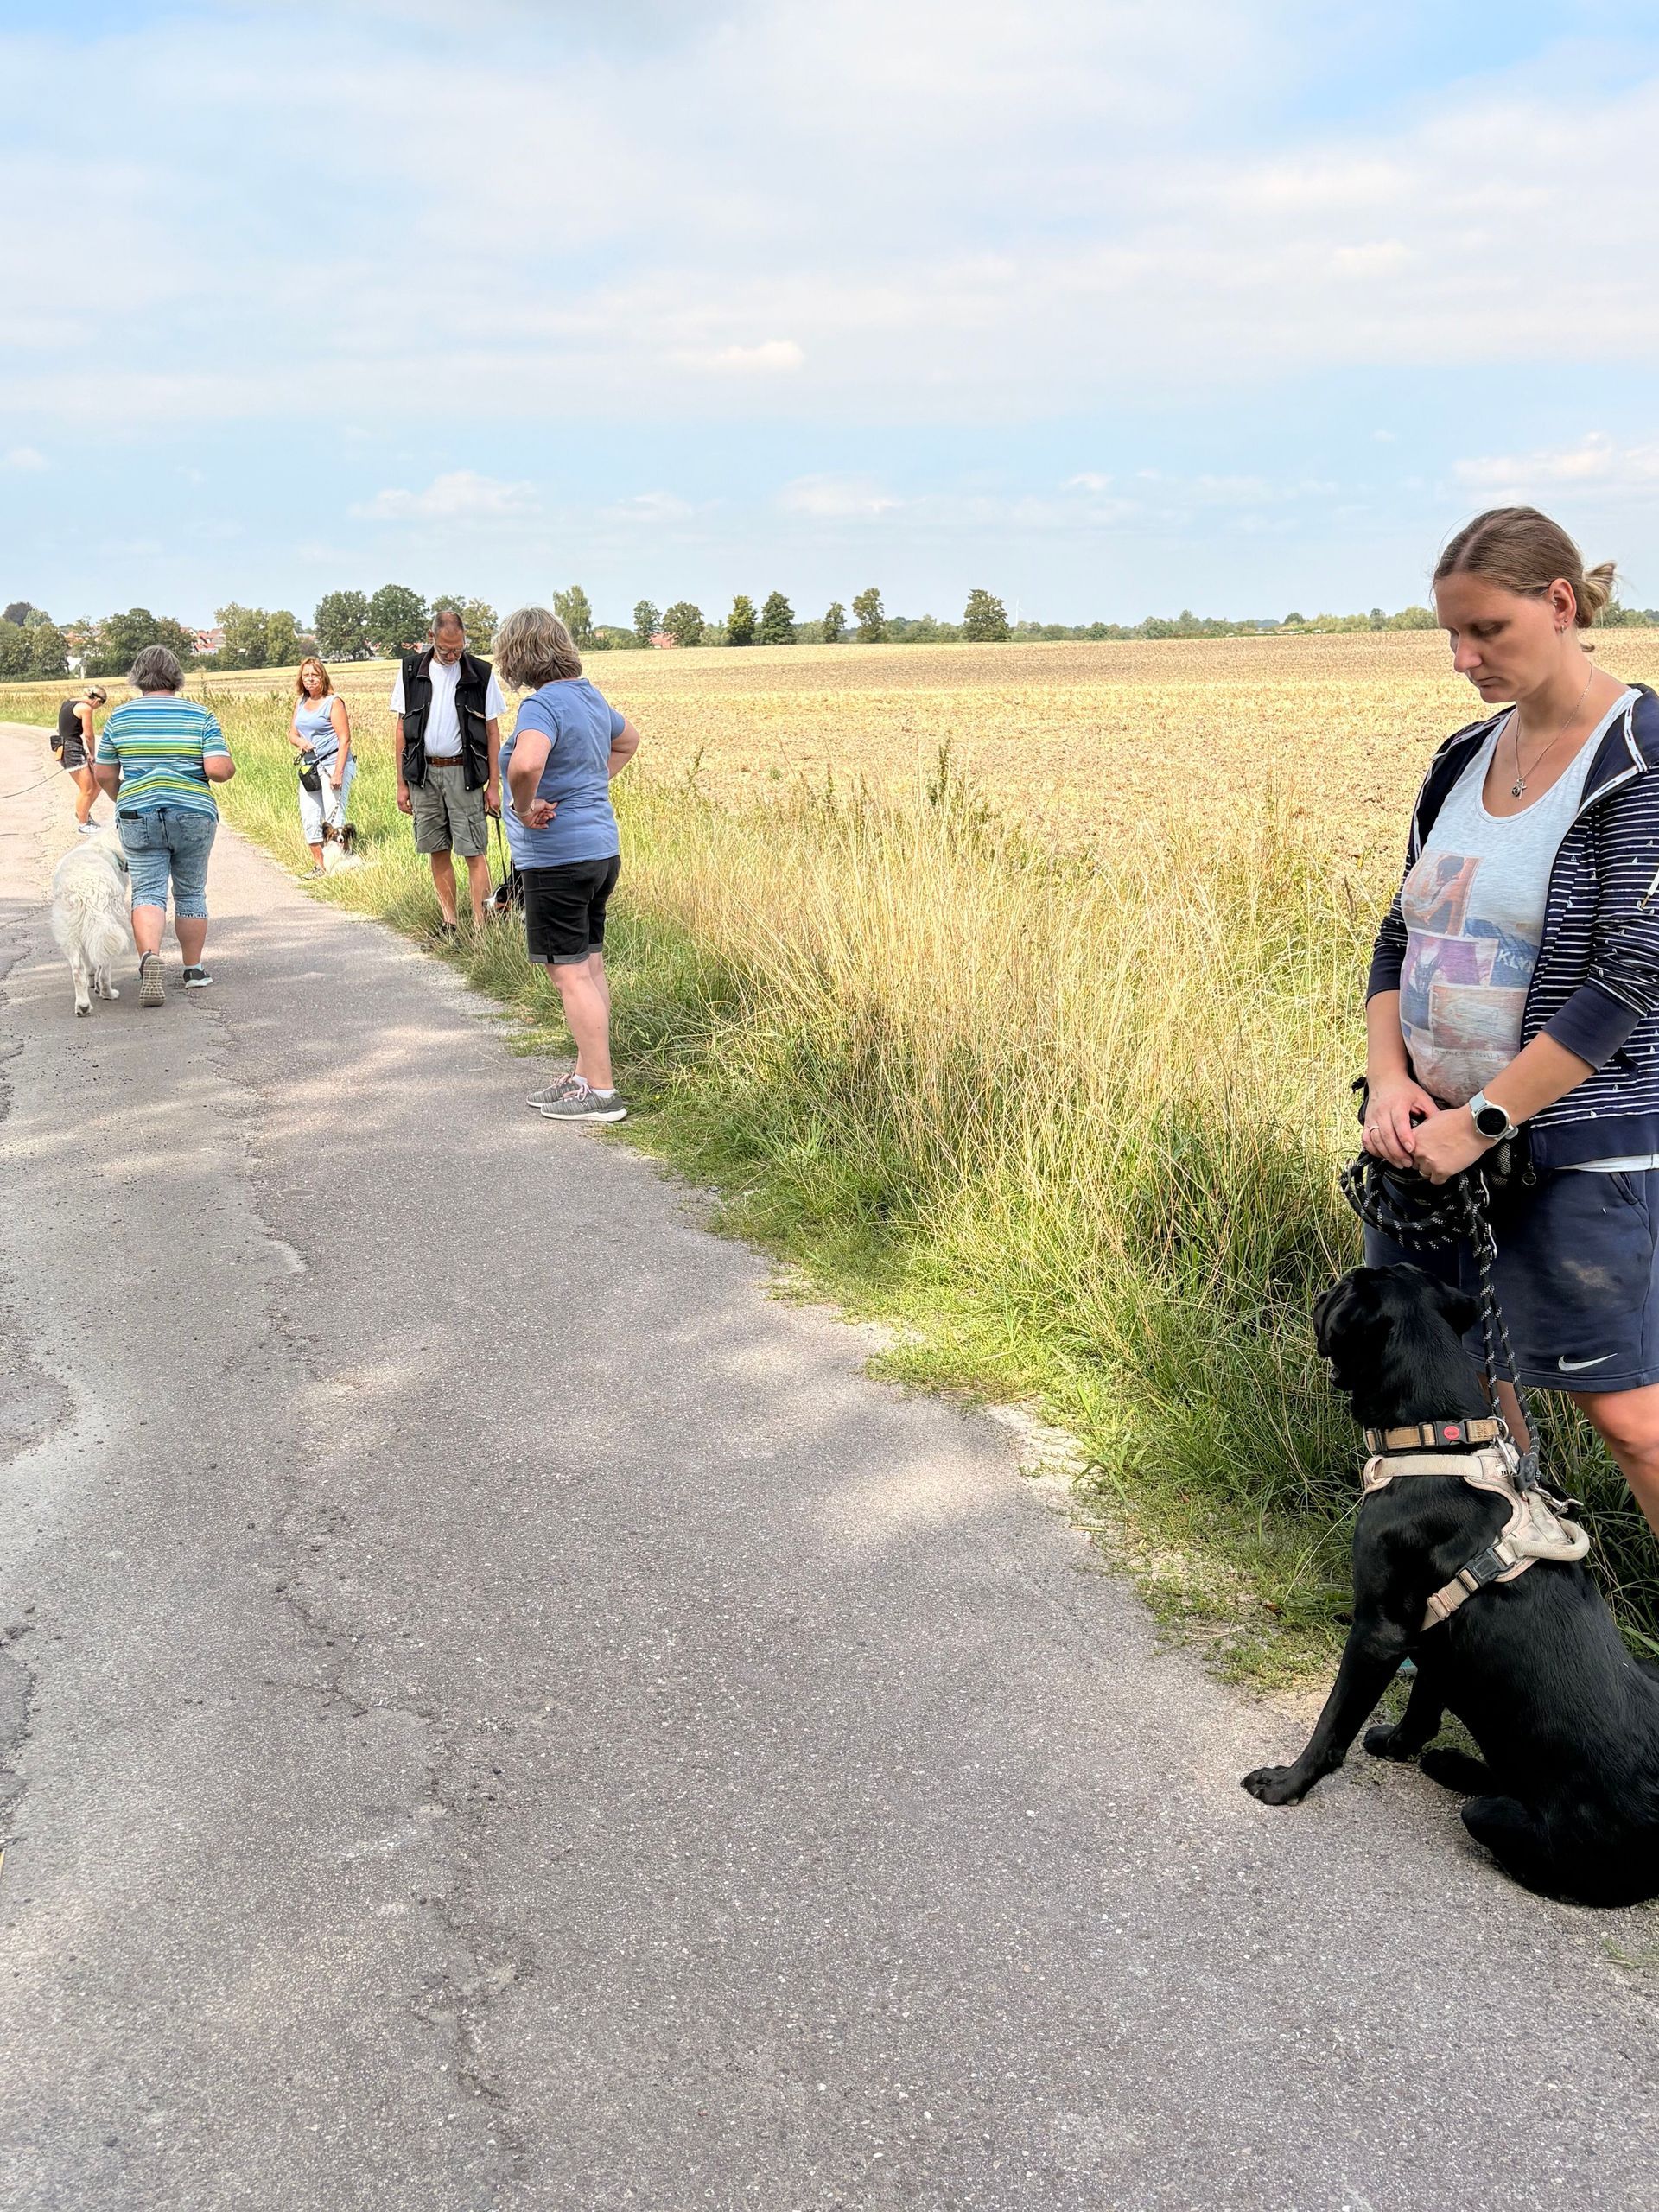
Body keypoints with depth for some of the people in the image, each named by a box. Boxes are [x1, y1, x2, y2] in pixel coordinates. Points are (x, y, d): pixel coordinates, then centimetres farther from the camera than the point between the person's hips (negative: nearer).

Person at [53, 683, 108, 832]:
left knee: (97, 783, 16)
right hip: (73, 751, -10)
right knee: (87, 789, -1)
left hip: (65, 746, 10)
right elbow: (89, 735, -11)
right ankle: (83, 825, 9)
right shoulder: (86, 708, -14)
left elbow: (59, 728, 16)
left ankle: (82, 814, 31)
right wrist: (92, 754, 6)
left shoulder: (67, 703, 14)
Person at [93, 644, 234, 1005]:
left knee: (147, 892, -1)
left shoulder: (120, 717, 4)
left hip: (138, 816, 0)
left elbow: (104, 774, 9)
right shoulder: (200, 716, 0)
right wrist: (230, 767, 12)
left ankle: (150, 957, -27)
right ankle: (194, 971, 19)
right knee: (191, 893, 13)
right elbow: (219, 770, -11)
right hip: (194, 816, 0)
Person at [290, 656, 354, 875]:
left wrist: (338, 773, -19)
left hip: (333, 764, -7)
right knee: (309, 817, 4)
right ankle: (318, 866, 11)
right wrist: (299, 742, -6)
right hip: (309, 766, 7)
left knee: (334, 817, -9)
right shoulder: (300, 703, 14)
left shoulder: (334, 702, -7)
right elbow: (292, 733, 20)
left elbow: (344, 739, -12)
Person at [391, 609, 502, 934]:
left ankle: (480, 927, -4)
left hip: (463, 772, -2)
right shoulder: (412, 670, 4)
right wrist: (401, 783, 5)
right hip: (423, 773, 3)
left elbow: (492, 732, 2)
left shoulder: (480, 673, -1)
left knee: (474, 852, -6)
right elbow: (401, 728, 8)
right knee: (437, 851, 7)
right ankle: (449, 924, 15)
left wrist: (494, 785, -2)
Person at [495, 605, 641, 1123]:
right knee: (590, 967, 14)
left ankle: (600, 1092, 1)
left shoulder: (543, 704, -18)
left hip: (557, 860, -9)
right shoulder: (589, 696, 11)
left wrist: (524, 807, -20)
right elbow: (628, 739, 31)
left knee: (570, 973, -3)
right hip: (601, 850, 9)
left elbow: (526, 763, -39)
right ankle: (586, 1075, 24)